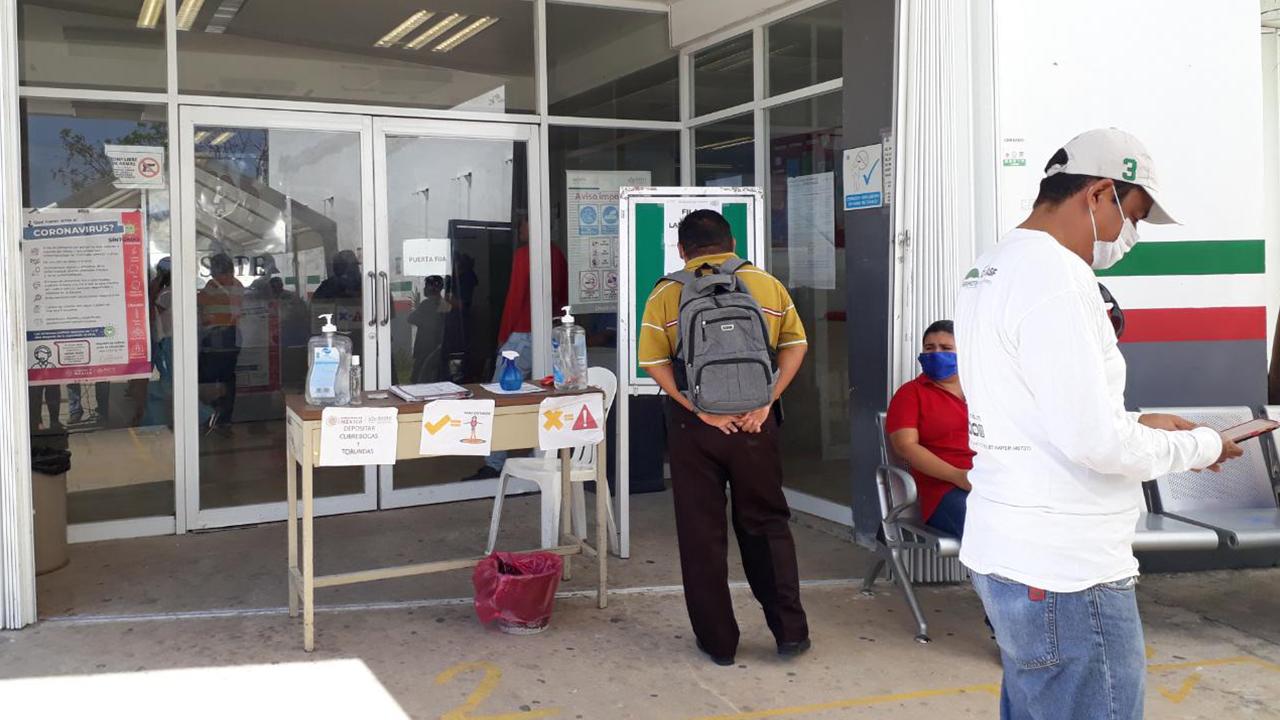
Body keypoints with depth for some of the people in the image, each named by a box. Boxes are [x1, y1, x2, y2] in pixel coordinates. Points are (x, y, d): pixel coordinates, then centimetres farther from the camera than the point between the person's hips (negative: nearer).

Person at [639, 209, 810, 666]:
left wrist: (700, 410, -10)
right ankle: (790, 630, 17)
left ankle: (718, 641, 16)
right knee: (766, 524, 16)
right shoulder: (768, 285, 5)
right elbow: (795, 344, -1)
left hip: (693, 424, -1)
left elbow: (653, 361, -9)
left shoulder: (666, 295, 0)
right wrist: (765, 402, -5)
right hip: (754, 422, 2)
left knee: (702, 532, 9)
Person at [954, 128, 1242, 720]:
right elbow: (1094, 442, -22)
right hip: (1067, 572, -10)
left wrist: (1136, 425, 15)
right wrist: (1202, 446, -5)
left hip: (1002, 554, 10)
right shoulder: (1055, 274, -17)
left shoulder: (988, 271, 13)